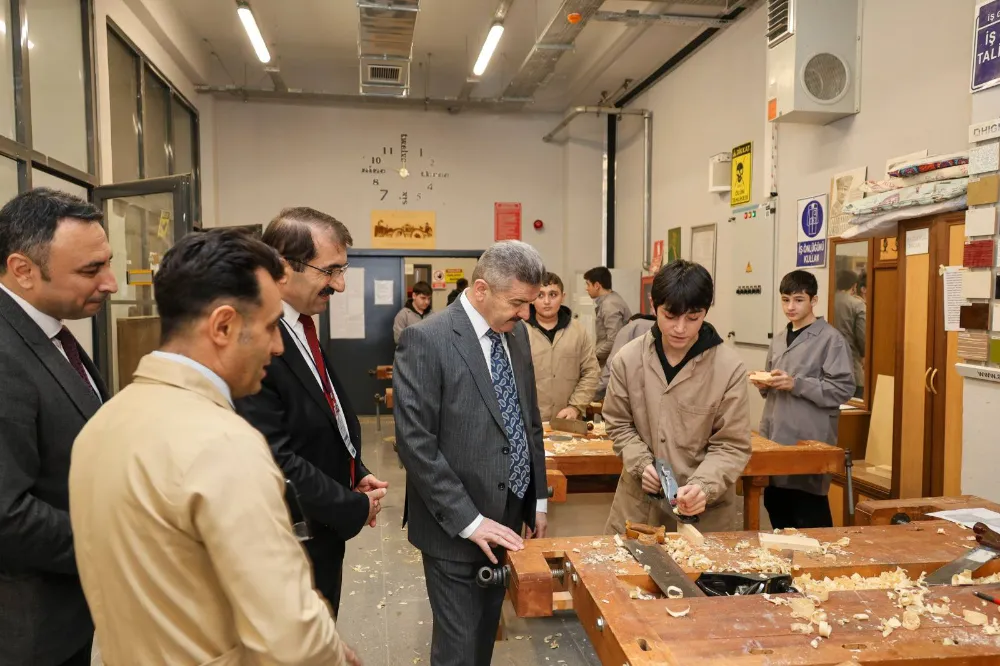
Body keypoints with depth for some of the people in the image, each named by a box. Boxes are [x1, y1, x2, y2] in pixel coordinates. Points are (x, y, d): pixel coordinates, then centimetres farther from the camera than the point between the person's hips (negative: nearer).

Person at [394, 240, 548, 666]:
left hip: (507, 517, 7)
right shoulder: (426, 340, -18)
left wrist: (538, 499, 12)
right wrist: (468, 520, -20)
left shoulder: (516, 334, 5)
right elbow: (416, 444, -20)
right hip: (456, 529, -6)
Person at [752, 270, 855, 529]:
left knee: (810, 518, 3)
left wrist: (796, 384, -19)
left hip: (810, 442, -7)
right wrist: (763, 385, 3)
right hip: (774, 438, 7)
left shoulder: (831, 339, -7)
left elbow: (843, 389, -14)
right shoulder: (778, 341, 15)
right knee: (775, 506, 15)